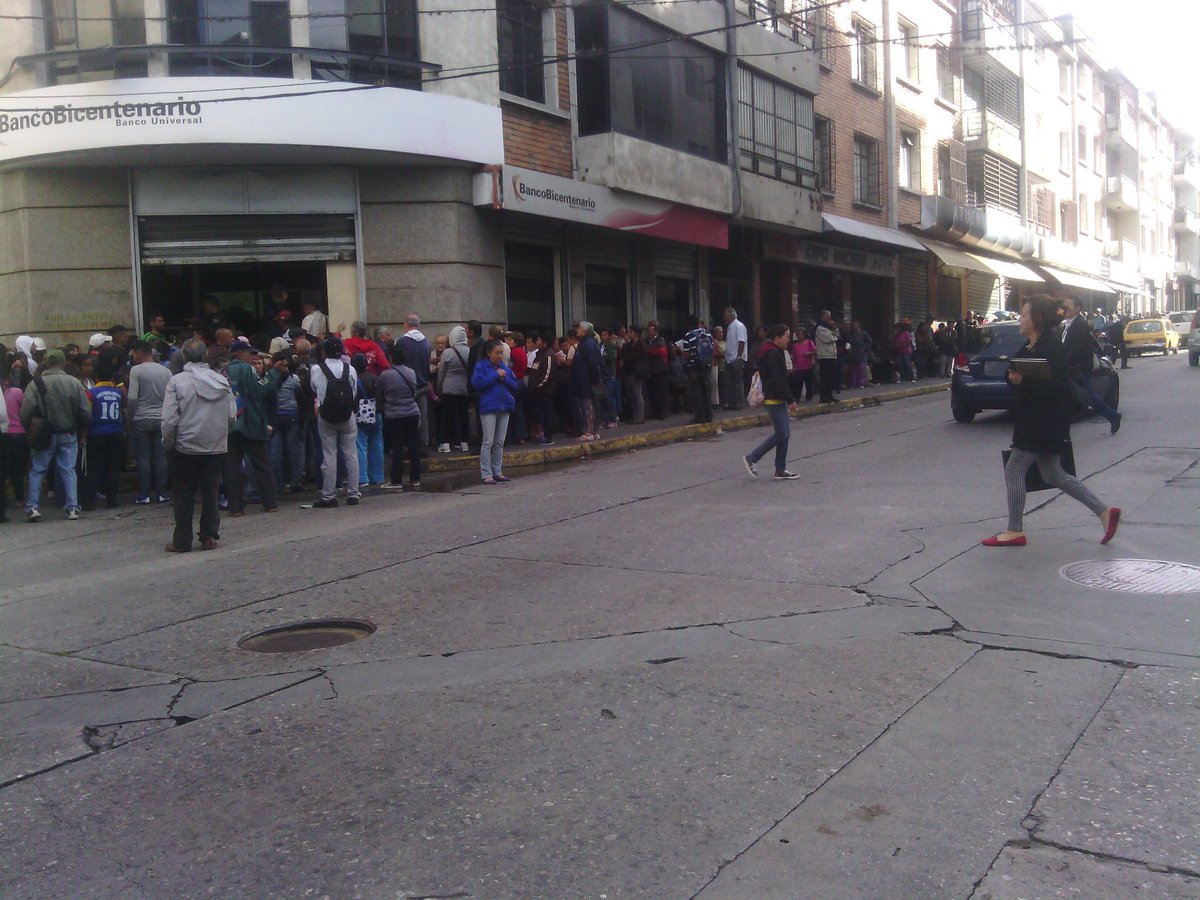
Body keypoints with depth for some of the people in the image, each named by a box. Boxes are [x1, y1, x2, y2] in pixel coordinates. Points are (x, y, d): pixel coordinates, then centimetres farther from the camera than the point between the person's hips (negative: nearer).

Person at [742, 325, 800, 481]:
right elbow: (779, 380, -22)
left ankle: (781, 471, 12)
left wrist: (788, 399, 20)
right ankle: (752, 458, 1)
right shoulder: (773, 354, -17)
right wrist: (790, 400, -18)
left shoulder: (775, 352, 16)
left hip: (776, 399, 11)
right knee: (781, 434, -7)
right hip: (774, 399, -11)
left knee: (784, 433, 9)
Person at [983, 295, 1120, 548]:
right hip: (1034, 422, 10)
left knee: (1013, 470, -4)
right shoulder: (1031, 345, 13)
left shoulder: (1051, 347, -17)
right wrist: (1015, 378, -2)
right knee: (1053, 476, 15)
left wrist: (1022, 381, -32)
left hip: (1043, 425, -10)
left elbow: (1055, 385, -24)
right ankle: (1104, 512, 18)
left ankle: (1015, 531, 5)